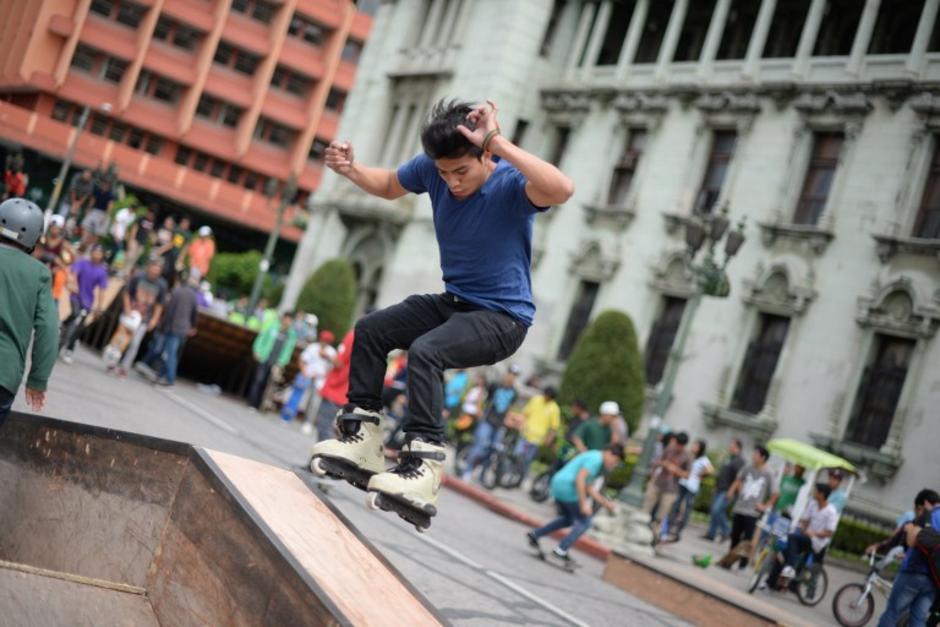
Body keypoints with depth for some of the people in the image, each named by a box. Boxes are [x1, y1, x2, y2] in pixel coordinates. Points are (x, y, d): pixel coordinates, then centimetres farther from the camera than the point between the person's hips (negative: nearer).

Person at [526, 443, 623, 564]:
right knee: (584, 522, 0)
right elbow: (580, 479, -21)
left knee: (567, 519, 26)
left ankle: (535, 534, 23)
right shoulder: (596, 459, -11)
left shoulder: (595, 458, 21)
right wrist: (584, 504, -21)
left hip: (557, 486, 10)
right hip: (568, 489, -10)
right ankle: (561, 550, -5)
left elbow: (589, 488, 24)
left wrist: (605, 502, 19)